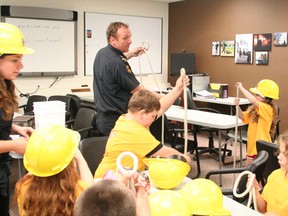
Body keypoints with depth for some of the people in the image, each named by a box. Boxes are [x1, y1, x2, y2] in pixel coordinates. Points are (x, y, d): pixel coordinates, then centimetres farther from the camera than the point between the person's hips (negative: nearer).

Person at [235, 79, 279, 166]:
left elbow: (253, 100, -35)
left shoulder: (267, 109, -19)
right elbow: (243, 117, 15)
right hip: (252, 146, 9)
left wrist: (241, 88, -26)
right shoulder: (255, 109, 8)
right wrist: (238, 106, -3)